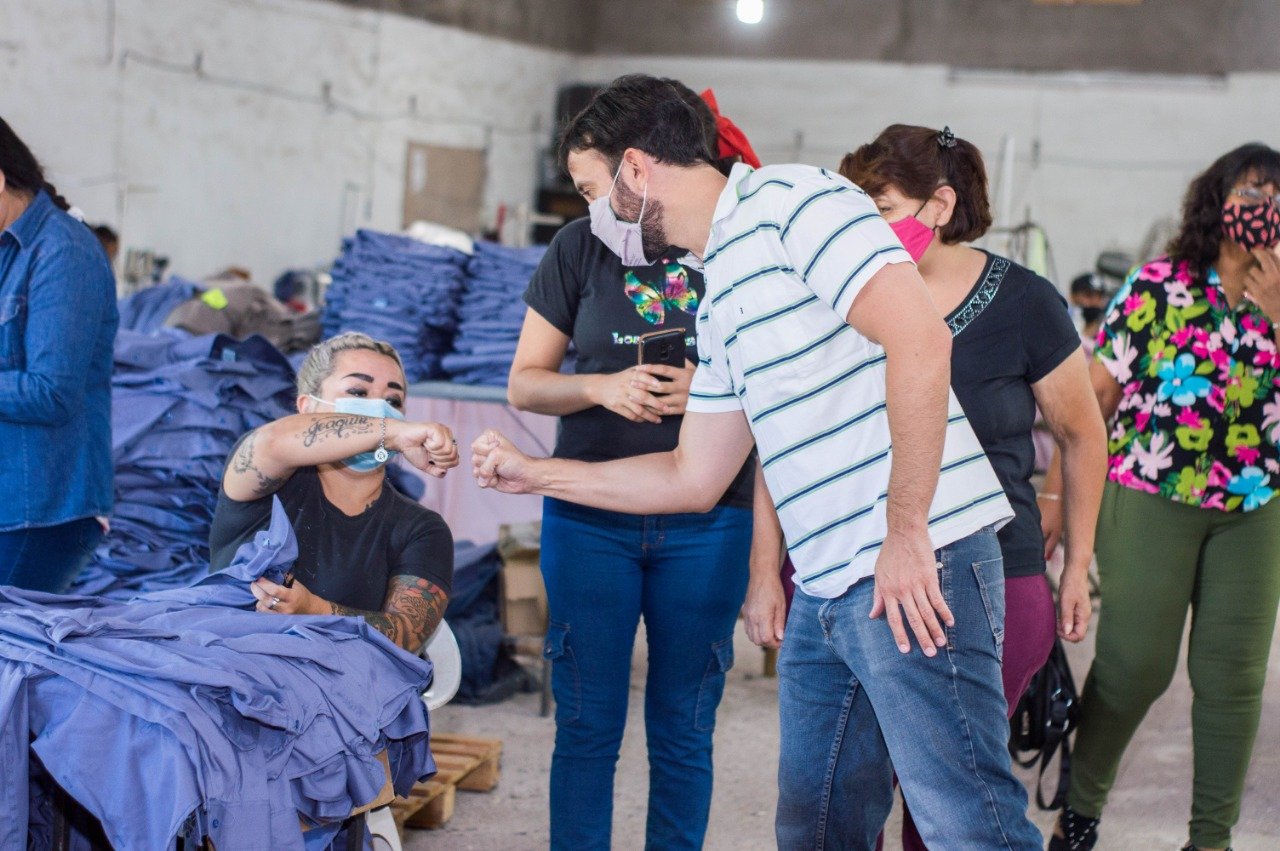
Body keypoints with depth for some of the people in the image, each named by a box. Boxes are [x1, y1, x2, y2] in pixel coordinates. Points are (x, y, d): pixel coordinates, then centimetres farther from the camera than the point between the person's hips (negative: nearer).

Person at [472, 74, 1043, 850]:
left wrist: (906, 535, -20)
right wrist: (533, 474, 27)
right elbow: (695, 478, 26)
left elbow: (919, 338, -19)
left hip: (917, 569, -9)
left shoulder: (791, 202, -7)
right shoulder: (719, 302, 21)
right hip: (827, 590, 10)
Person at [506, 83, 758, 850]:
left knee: (683, 729, 8)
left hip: (707, 525, 0)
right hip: (591, 517, 1)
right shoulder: (584, 246, 2)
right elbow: (525, 384, 5)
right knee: (588, 722, 6)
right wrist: (604, 388, -14)